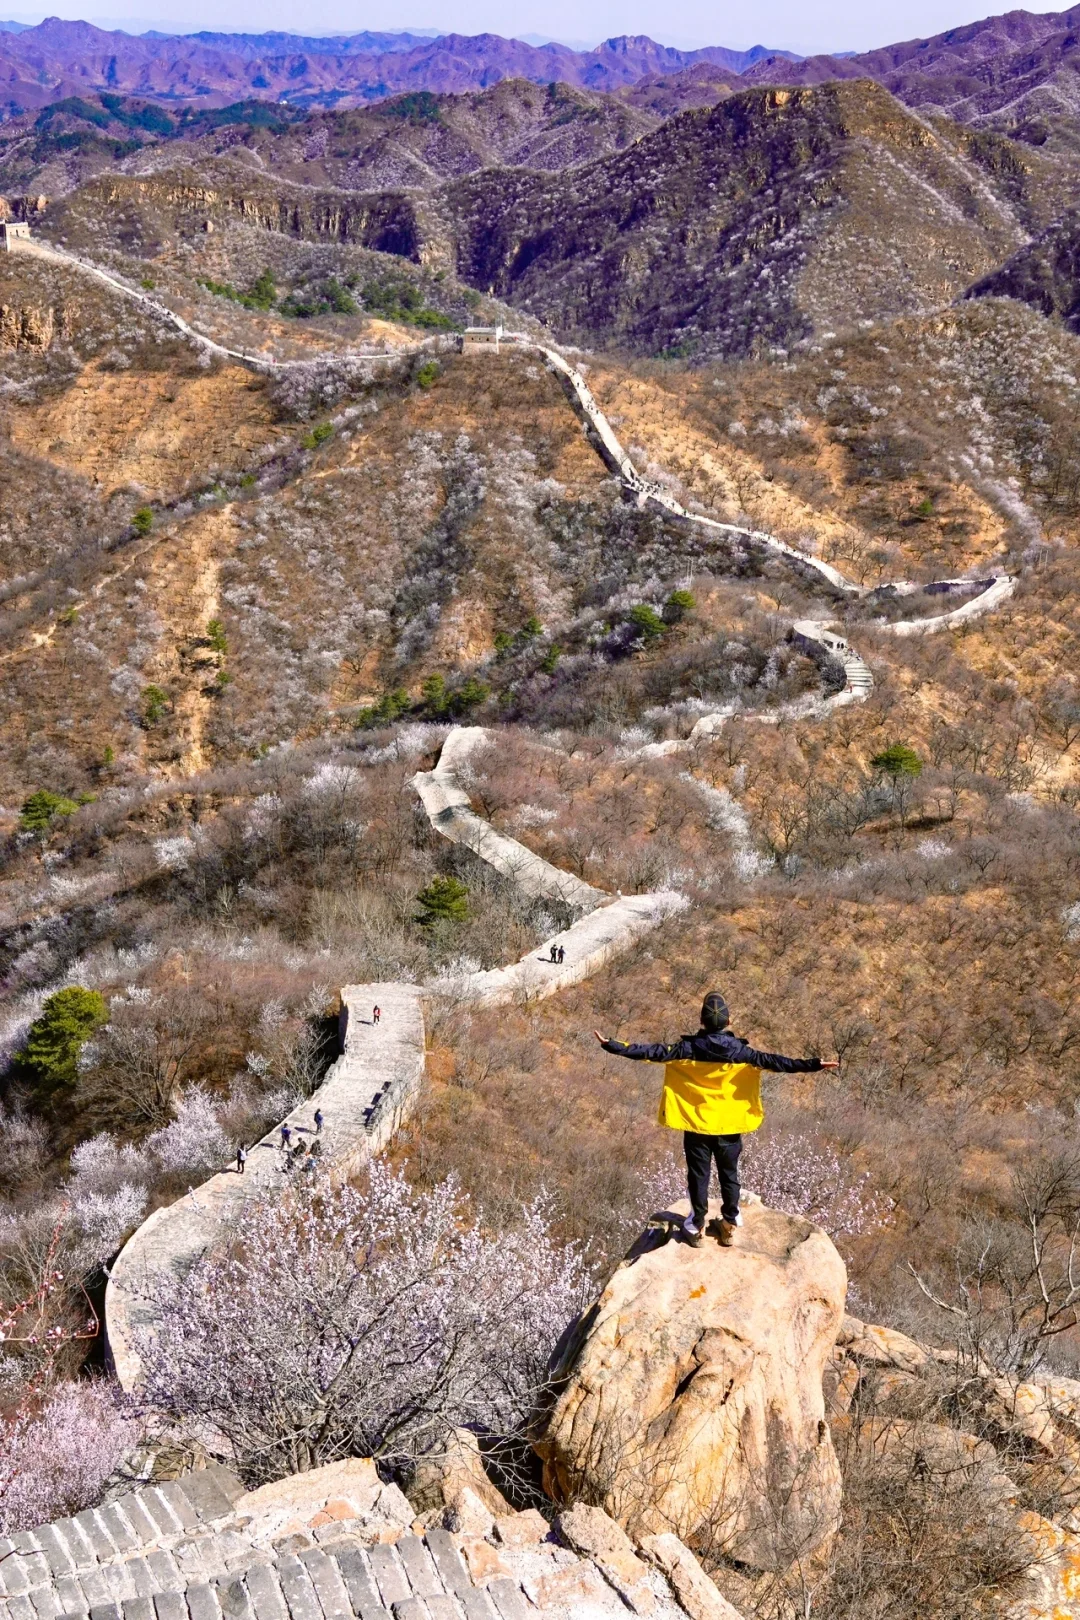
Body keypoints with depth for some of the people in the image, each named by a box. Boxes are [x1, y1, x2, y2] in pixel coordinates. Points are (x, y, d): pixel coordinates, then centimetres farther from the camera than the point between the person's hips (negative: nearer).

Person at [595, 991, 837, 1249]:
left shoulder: (687, 1049, -15)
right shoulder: (740, 1052, -13)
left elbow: (652, 1052, -17)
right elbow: (774, 1061, -13)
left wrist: (613, 1046, -16)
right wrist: (814, 1064, -10)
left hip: (696, 1126, -1)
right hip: (730, 1126, 1)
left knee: (698, 1176, 13)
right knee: (729, 1176, 17)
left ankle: (697, 1227, 23)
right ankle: (729, 1226, 27)